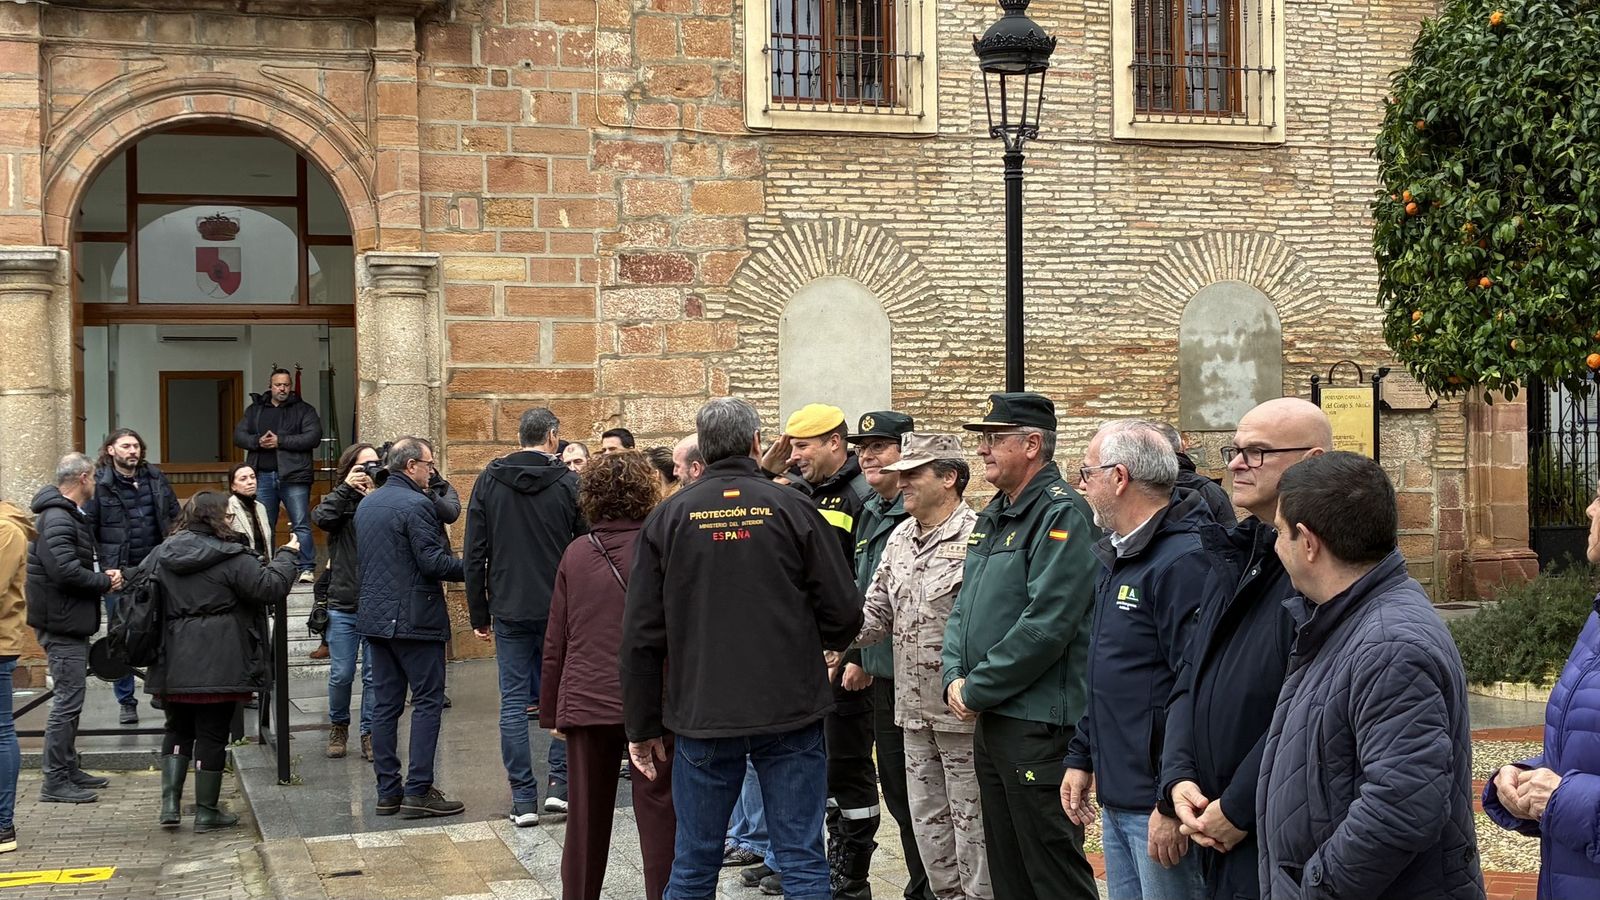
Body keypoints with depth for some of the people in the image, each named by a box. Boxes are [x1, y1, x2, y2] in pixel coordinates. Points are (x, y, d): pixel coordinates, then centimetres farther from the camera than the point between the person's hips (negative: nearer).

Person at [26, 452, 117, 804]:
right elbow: (65, 571, -28)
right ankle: (55, 782, -3)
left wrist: (103, 576, 5)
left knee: (70, 699, 17)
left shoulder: (69, 515, 17)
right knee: (68, 700, -7)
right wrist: (106, 581, -14)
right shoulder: (57, 520, -18)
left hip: (72, 622, 11)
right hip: (62, 623, -11)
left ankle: (68, 770, 26)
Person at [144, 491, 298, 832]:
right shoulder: (232, 557, -11)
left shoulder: (162, 554, 8)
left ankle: (170, 801, 5)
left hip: (173, 664, 5)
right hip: (218, 665, -5)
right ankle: (207, 810, 9)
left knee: (178, 730, 18)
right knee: (212, 734, 3)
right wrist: (286, 556, 0)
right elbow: (270, 588, -14)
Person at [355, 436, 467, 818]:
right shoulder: (415, 505, -15)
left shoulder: (366, 505, 13)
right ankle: (418, 791, -5)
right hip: (415, 617, -8)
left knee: (385, 704, 9)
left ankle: (387, 791, 12)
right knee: (428, 701, -2)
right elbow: (433, 562, -19)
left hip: (375, 616, 8)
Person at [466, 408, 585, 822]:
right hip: (560, 612, -1)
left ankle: (523, 799, 5)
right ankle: (561, 784, 7)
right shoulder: (567, 483, -4)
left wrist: (479, 614, 9)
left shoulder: (489, 481, 3)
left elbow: (474, 553, 4)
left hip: (509, 611, 1)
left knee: (514, 701, 5)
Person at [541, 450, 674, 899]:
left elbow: (555, 641, 6)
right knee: (658, 817, 1)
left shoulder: (576, 554, 3)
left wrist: (551, 709, 13)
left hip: (586, 703, 3)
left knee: (585, 820, 13)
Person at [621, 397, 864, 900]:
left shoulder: (668, 518, -1)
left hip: (703, 715, 1)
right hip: (791, 711, -1)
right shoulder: (792, 509, -4)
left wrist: (643, 727, 8)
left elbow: (641, 637, -1)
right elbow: (844, 614, -4)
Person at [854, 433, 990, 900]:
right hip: (914, 708, 8)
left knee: (971, 822, 1)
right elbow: (876, 610, 15)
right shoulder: (899, 538, 12)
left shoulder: (976, 536, -14)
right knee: (927, 822, 16)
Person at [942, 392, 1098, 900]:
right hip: (990, 720, 9)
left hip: (1038, 723, -9)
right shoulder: (993, 516, 15)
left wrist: (977, 690, -15)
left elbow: (1045, 625, -22)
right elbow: (963, 607, 18)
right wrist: (955, 677, 0)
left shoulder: (1061, 514, -14)